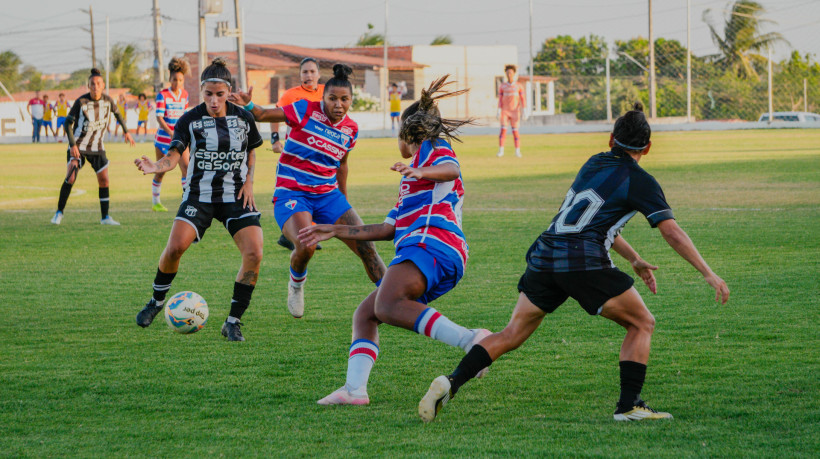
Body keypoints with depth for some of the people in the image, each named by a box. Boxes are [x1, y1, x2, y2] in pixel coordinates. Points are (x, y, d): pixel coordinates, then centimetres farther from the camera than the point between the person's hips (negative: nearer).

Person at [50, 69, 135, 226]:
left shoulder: (108, 100, -5)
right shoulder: (81, 102, -17)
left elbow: (117, 114, 18)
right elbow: (68, 123, -14)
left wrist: (126, 131, 23)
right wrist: (72, 145, -22)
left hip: (97, 147, 4)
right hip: (78, 147, -4)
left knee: (104, 179, 0)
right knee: (70, 178, -18)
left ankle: (105, 217, 11)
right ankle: (59, 213, -5)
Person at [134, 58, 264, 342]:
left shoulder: (243, 118, 1)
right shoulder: (190, 120, -6)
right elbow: (174, 155, -16)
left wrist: (249, 181, 1)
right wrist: (155, 167, -37)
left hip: (236, 197, 2)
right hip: (199, 196, -1)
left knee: (254, 254, -17)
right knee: (175, 247, -19)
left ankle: (233, 322, -4)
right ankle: (157, 302, 10)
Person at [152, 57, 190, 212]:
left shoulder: (184, 95, 3)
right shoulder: (162, 95, -12)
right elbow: (159, 117, -20)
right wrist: (170, 132, -32)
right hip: (164, 137, -3)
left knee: (186, 167, -14)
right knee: (161, 171, 8)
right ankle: (155, 202, 22)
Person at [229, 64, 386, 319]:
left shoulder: (351, 130, 6)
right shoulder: (306, 111, -8)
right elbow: (263, 115, -4)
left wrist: (344, 204, 29)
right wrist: (247, 105, -26)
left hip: (328, 195, 5)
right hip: (291, 193, -5)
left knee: (366, 247, -6)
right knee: (306, 246, -29)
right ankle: (296, 286, 4)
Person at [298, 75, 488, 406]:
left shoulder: (433, 148, 12)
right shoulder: (410, 181, 39)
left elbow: (451, 169, -11)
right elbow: (388, 229, 38)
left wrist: (421, 172, -32)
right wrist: (334, 231, 40)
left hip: (431, 242, -10)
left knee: (388, 306, -32)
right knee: (365, 314, 6)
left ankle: (472, 341, -45)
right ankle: (355, 388, -10)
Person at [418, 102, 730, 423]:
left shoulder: (594, 164, 24)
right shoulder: (640, 182, 4)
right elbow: (672, 233, -2)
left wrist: (634, 259, 40)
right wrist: (709, 274, 1)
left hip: (543, 257, 6)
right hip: (584, 261, -6)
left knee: (510, 336, 11)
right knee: (642, 324, 10)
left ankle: (451, 382, -6)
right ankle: (629, 405, 0)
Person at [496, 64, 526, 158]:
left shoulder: (519, 86, 2)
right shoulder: (502, 86, 4)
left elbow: (523, 99, -1)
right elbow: (500, 100, 2)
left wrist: (524, 112, -9)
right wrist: (499, 111, -7)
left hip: (515, 112, -1)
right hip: (505, 111, 1)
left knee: (515, 131, -2)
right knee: (503, 130, -11)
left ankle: (518, 151, 5)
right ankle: (501, 151, -11)